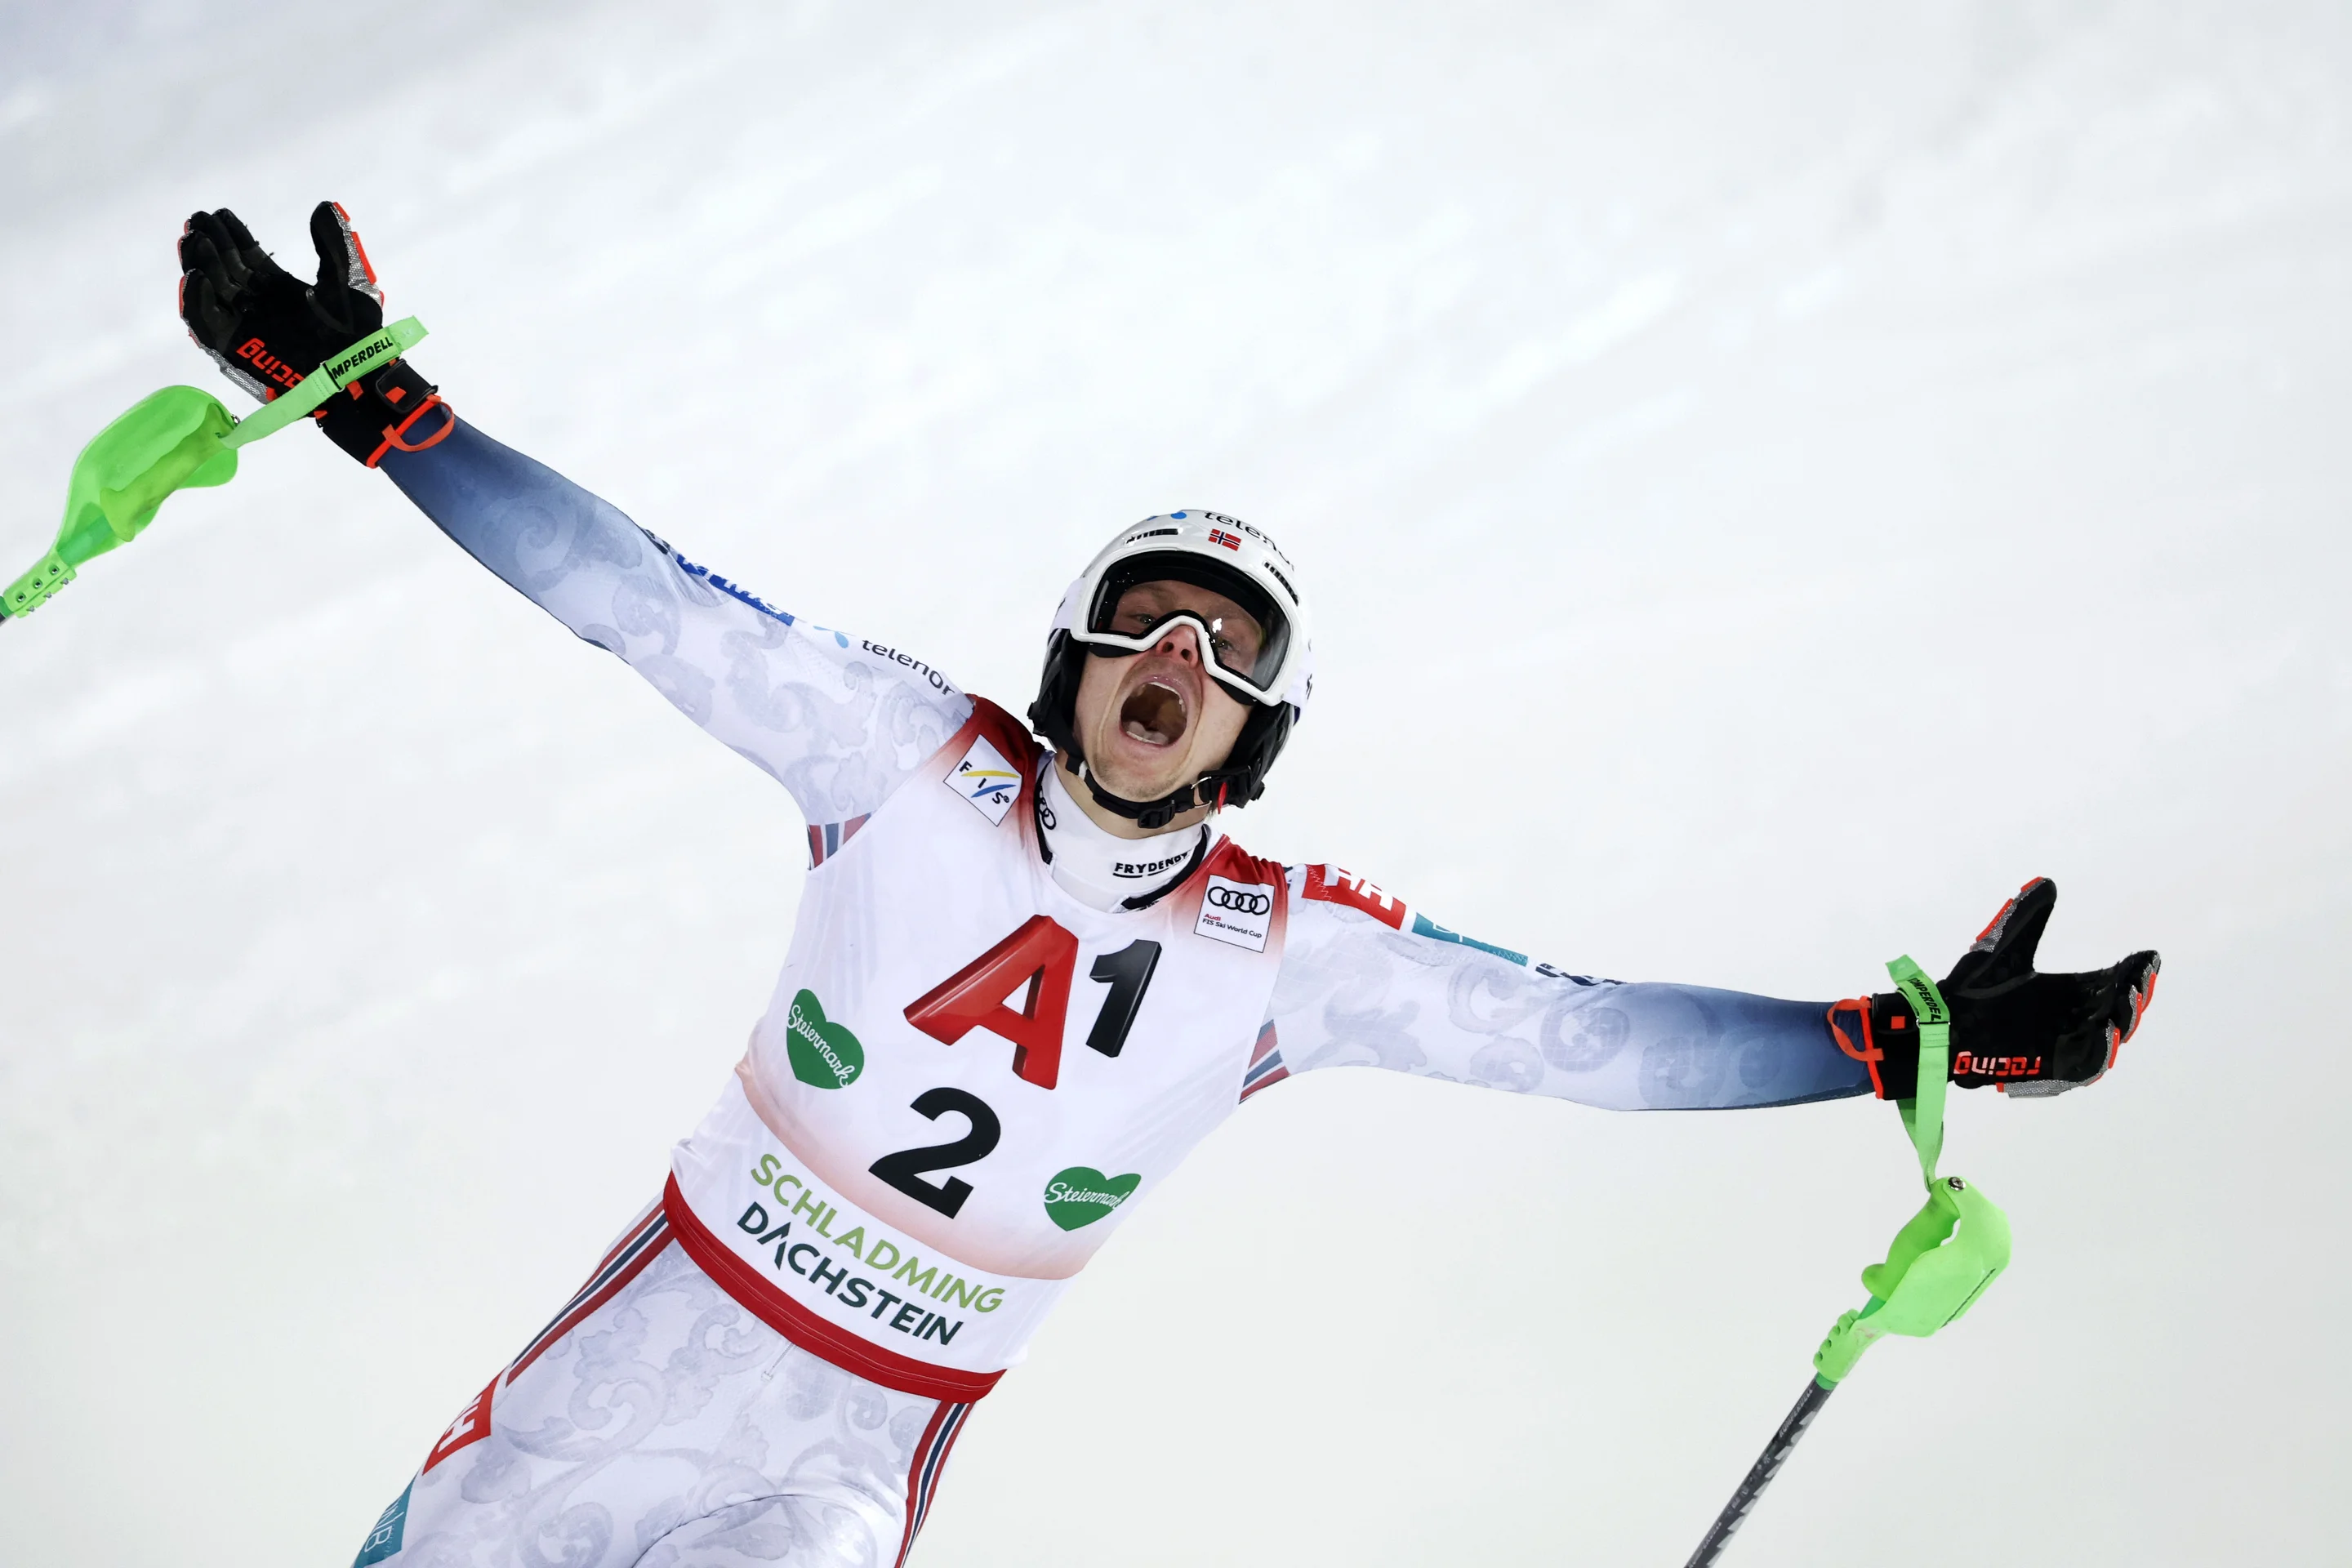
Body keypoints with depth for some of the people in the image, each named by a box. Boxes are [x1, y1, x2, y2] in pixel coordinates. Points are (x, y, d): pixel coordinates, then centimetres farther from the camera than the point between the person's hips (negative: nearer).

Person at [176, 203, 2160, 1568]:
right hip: (663, 1325, 1)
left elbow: (1578, 1032, -9)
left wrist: (1910, 1042, -16)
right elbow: (653, 600, -9)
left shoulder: (1288, 948, -7)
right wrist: (372, 405, -14)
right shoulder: (921, 757, -8)